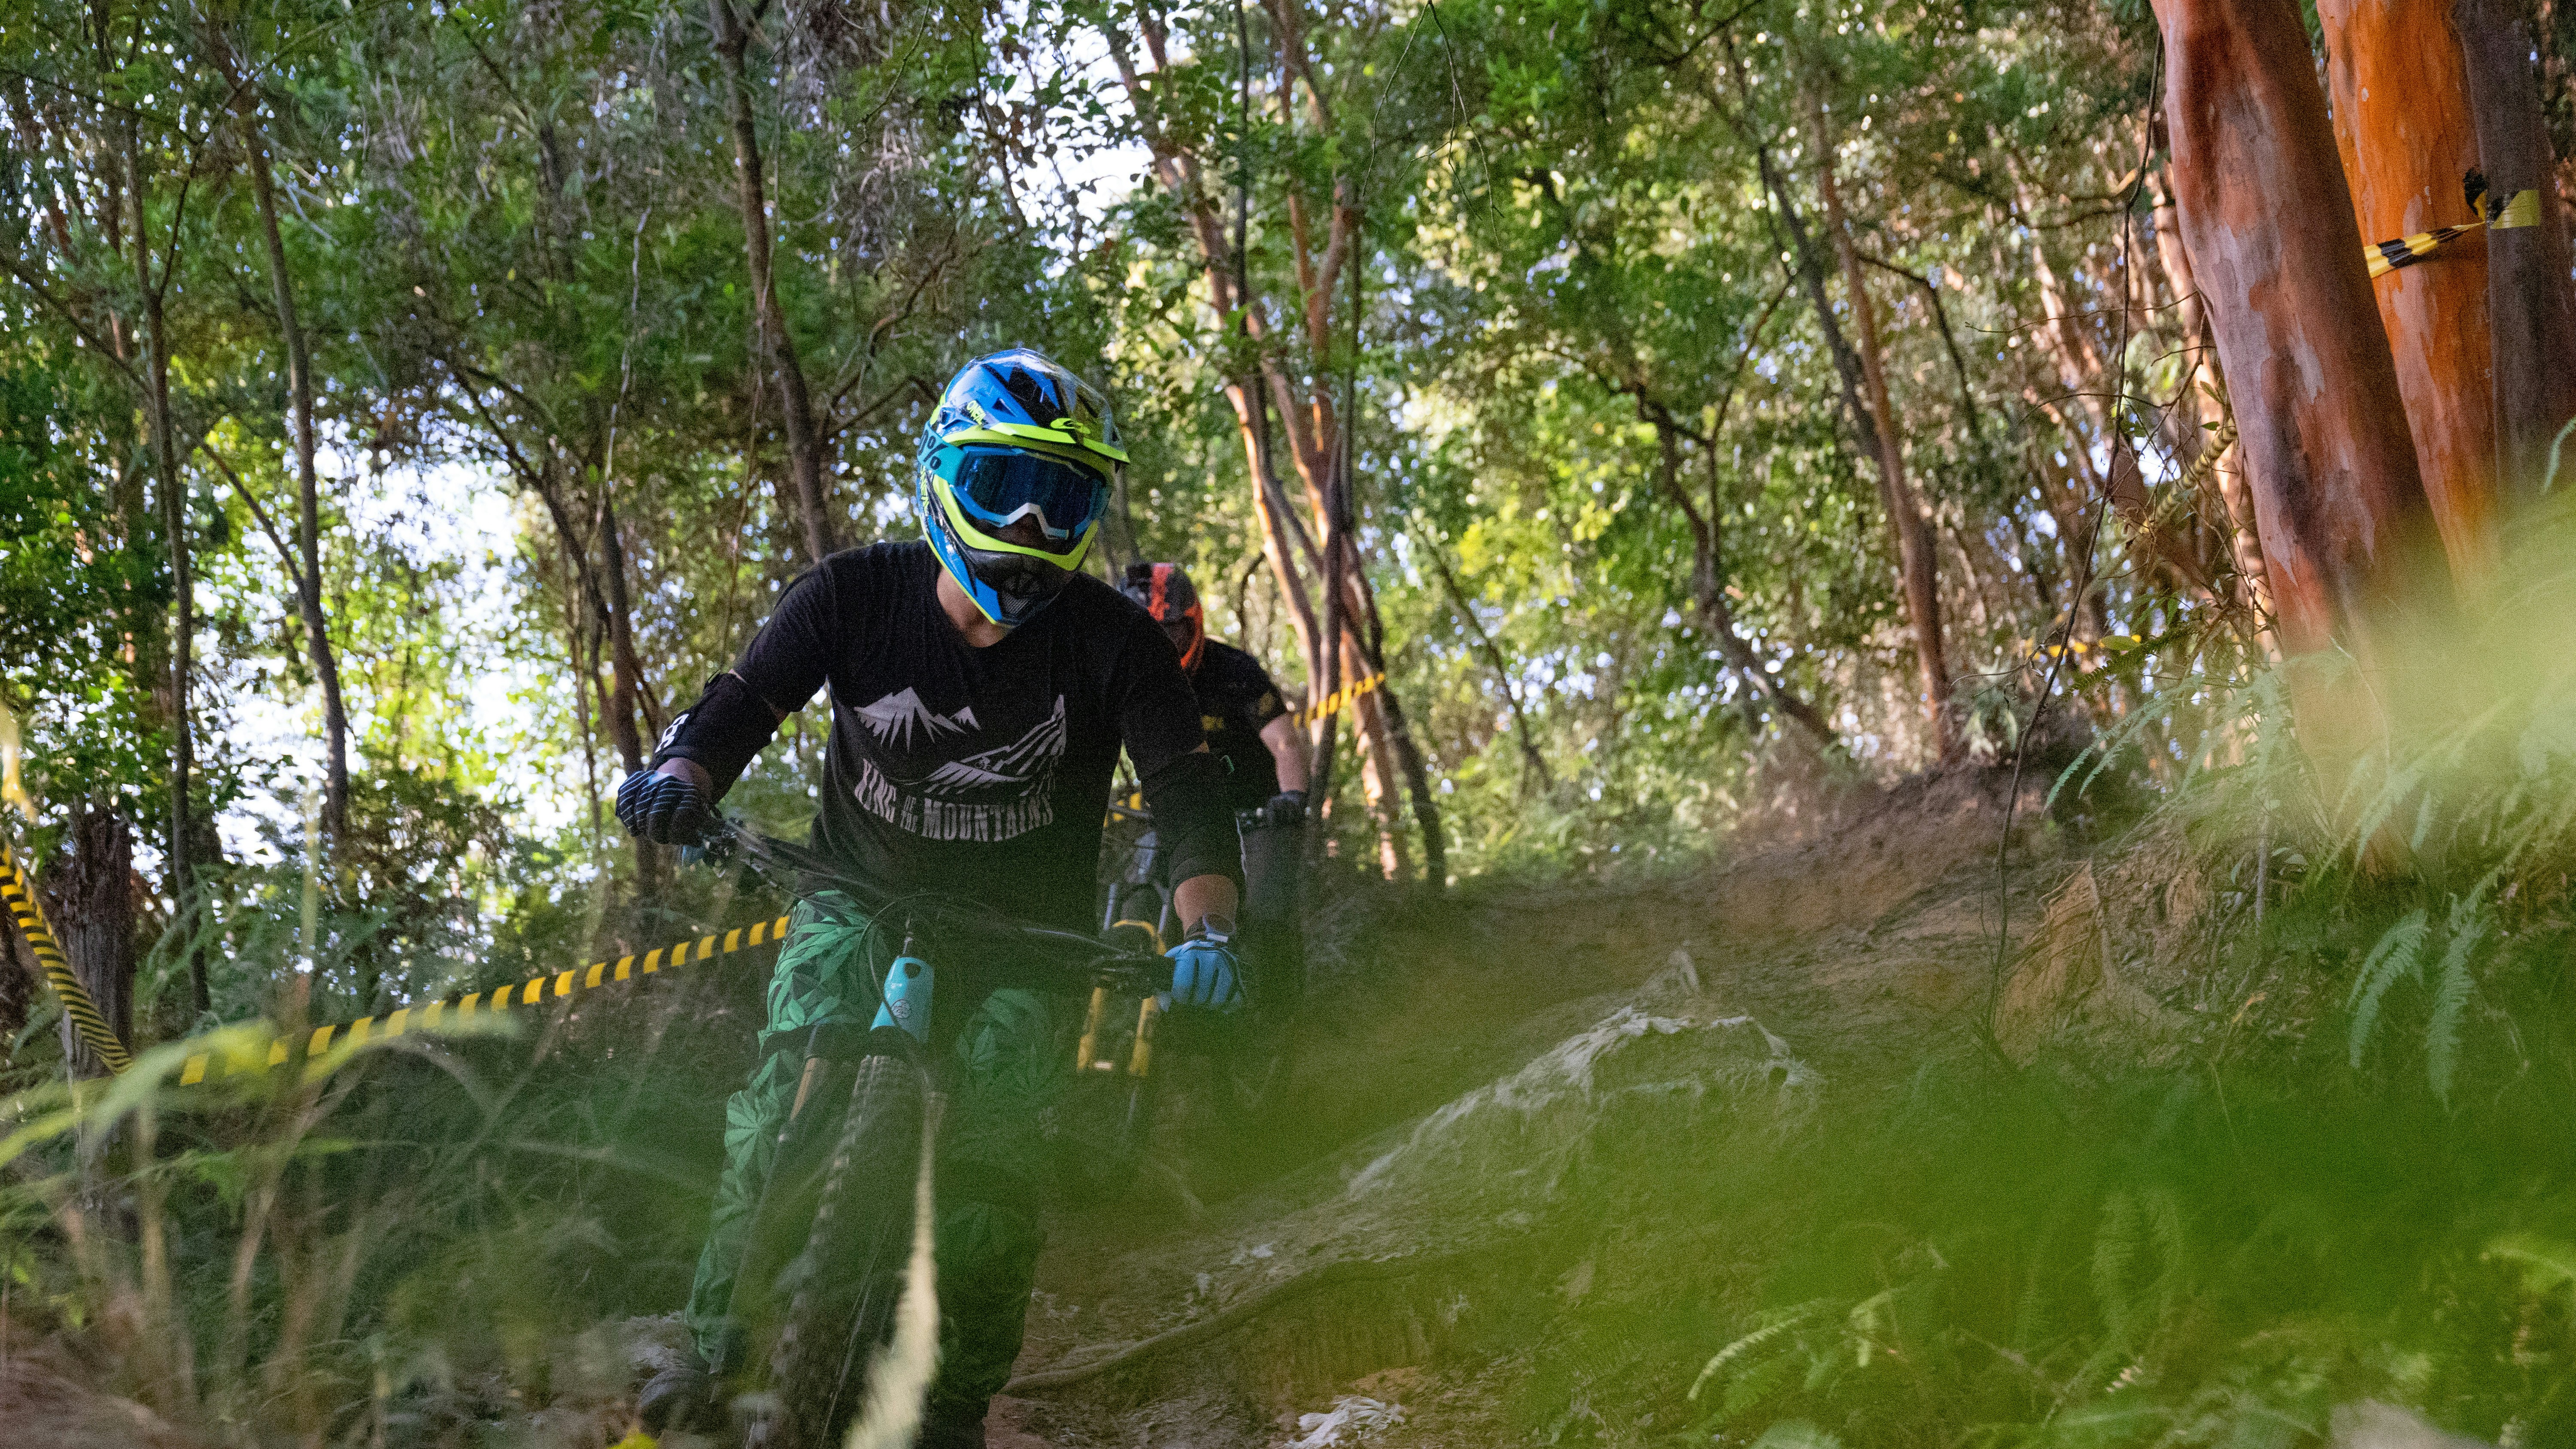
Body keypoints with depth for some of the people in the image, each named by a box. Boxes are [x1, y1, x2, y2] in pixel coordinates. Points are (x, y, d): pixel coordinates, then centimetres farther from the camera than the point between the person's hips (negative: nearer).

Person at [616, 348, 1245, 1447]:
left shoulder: (1112, 643, -15)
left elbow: (1186, 787, -19)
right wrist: (680, 775, -39)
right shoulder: (856, 595, -13)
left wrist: (1208, 930, -36)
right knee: (791, 1092, -24)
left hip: (1022, 935, 0)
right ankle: (720, 1347, -14)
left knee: (993, 1167, -12)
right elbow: (744, 700, -16)